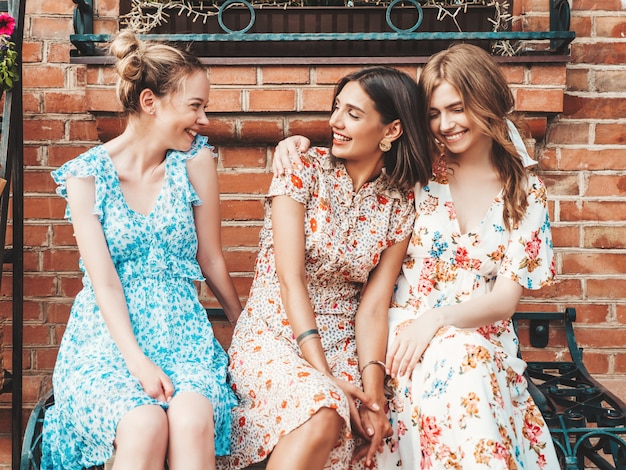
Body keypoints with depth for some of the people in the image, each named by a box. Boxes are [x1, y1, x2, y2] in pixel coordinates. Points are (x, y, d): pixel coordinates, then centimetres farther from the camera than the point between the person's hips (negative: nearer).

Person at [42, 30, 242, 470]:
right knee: (144, 425, -30)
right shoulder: (87, 173, -4)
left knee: (193, 420, -30)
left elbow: (211, 259, 8)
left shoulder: (196, 161, 1)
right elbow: (104, 282, -10)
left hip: (182, 332, 2)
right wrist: (138, 360, -21)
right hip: (108, 338, -1)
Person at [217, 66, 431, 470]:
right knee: (321, 413, -34)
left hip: (342, 345, 2)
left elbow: (373, 304, -1)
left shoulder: (401, 203, 3)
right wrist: (324, 376, -19)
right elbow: (291, 280, -12)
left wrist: (373, 385, -17)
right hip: (273, 338, -2)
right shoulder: (304, 171, -5)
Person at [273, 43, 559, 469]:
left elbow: (505, 298, -1)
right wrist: (301, 146, -4)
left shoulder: (526, 192, 5)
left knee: (460, 359, -35)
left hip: (478, 334, 1)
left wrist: (437, 319, -19)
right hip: (404, 327, 0)